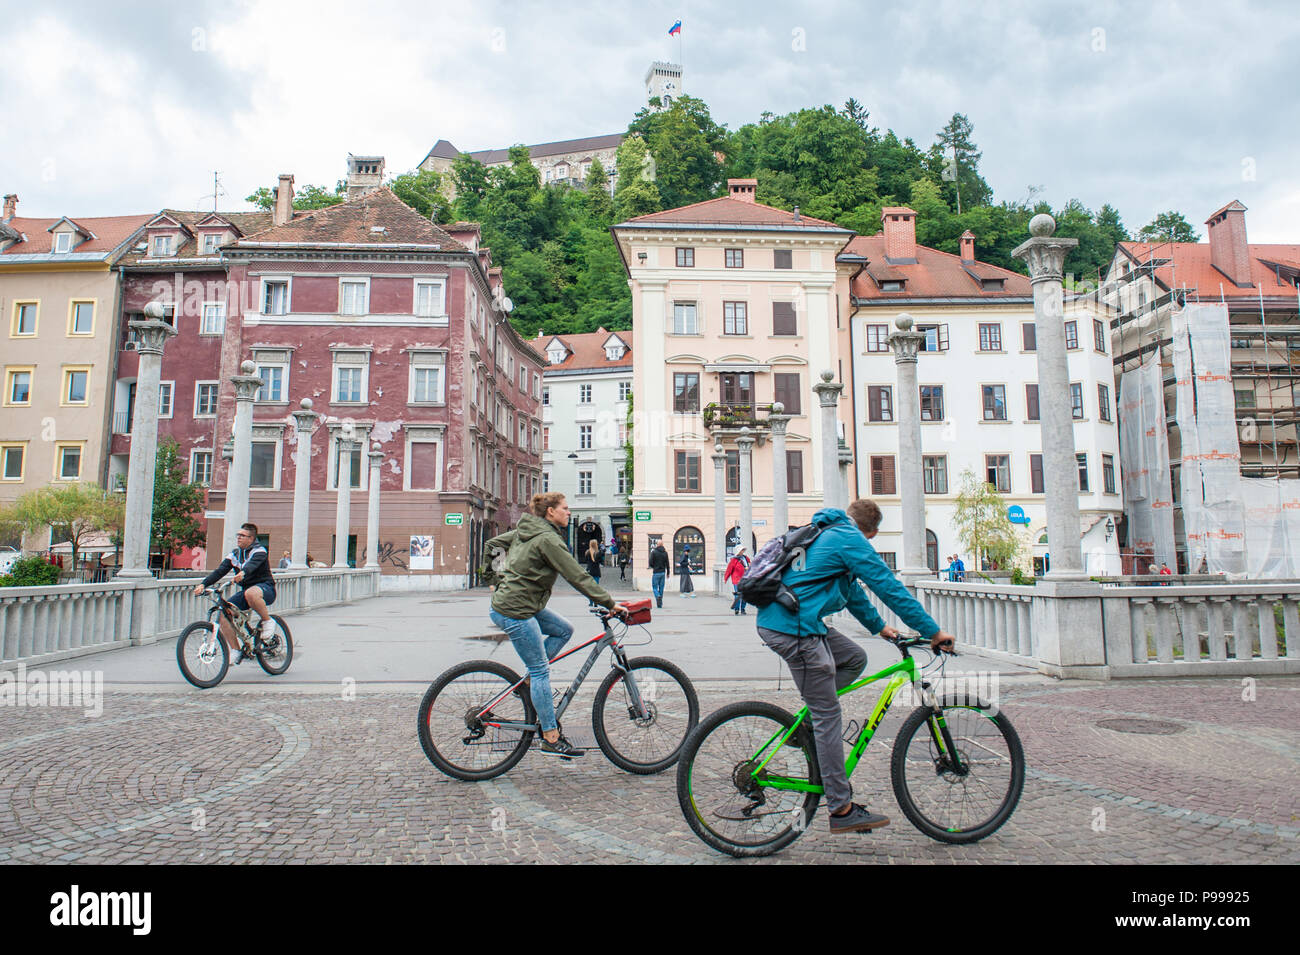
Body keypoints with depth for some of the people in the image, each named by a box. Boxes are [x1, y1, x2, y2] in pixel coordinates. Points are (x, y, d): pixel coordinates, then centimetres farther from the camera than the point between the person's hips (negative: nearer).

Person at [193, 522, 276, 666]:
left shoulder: (259, 551, -8)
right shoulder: (234, 554, 11)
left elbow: (253, 564, -31)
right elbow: (220, 571, 1)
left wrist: (243, 573, -53)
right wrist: (203, 584, -15)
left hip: (265, 588, -7)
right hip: (245, 590, 7)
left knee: (251, 593, -41)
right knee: (224, 612, -14)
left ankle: (268, 621, -16)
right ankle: (236, 651, -4)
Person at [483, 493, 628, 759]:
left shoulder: (525, 530, 11)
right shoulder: (548, 539, -18)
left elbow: (492, 545, 22)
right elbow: (577, 576, -21)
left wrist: (496, 580, 27)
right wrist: (609, 603, -18)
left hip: (519, 604, 10)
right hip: (515, 612, -10)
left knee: (564, 630, 14)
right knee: (541, 670, -5)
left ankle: (531, 682, 15)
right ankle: (551, 739, 1)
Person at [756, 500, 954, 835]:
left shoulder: (828, 534, 24)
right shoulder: (850, 540, -5)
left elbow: (851, 589, 34)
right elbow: (890, 588, -6)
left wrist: (878, 626, 40)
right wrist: (933, 632, 0)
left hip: (775, 620, 9)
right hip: (794, 628, -9)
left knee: (854, 658, 20)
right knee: (829, 716, -2)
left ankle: (807, 723, 16)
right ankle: (842, 811, 6)